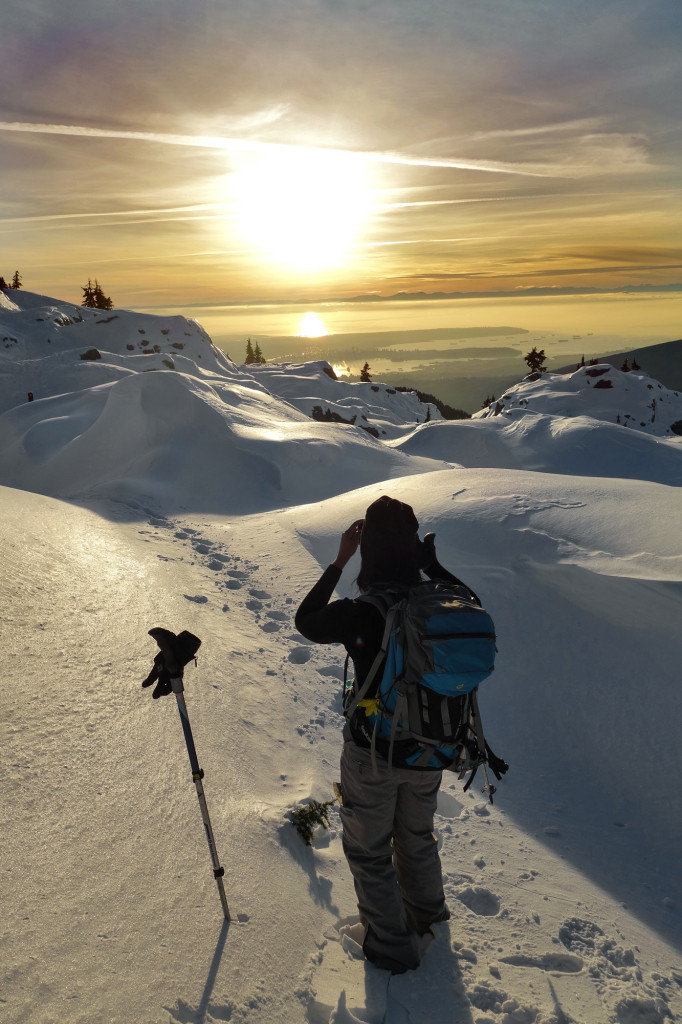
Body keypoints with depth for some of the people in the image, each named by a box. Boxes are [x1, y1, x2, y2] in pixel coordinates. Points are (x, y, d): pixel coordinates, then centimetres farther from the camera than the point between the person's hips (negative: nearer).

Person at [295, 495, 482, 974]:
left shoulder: (357, 615, -27)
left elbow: (306, 622, -5)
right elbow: (474, 606, 9)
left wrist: (338, 563, -4)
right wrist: (432, 563, 5)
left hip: (373, 756, -4)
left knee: (368, 851, 21)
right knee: (417, 837, 31)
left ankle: (392, 945, 37)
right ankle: (427, 913, 55)